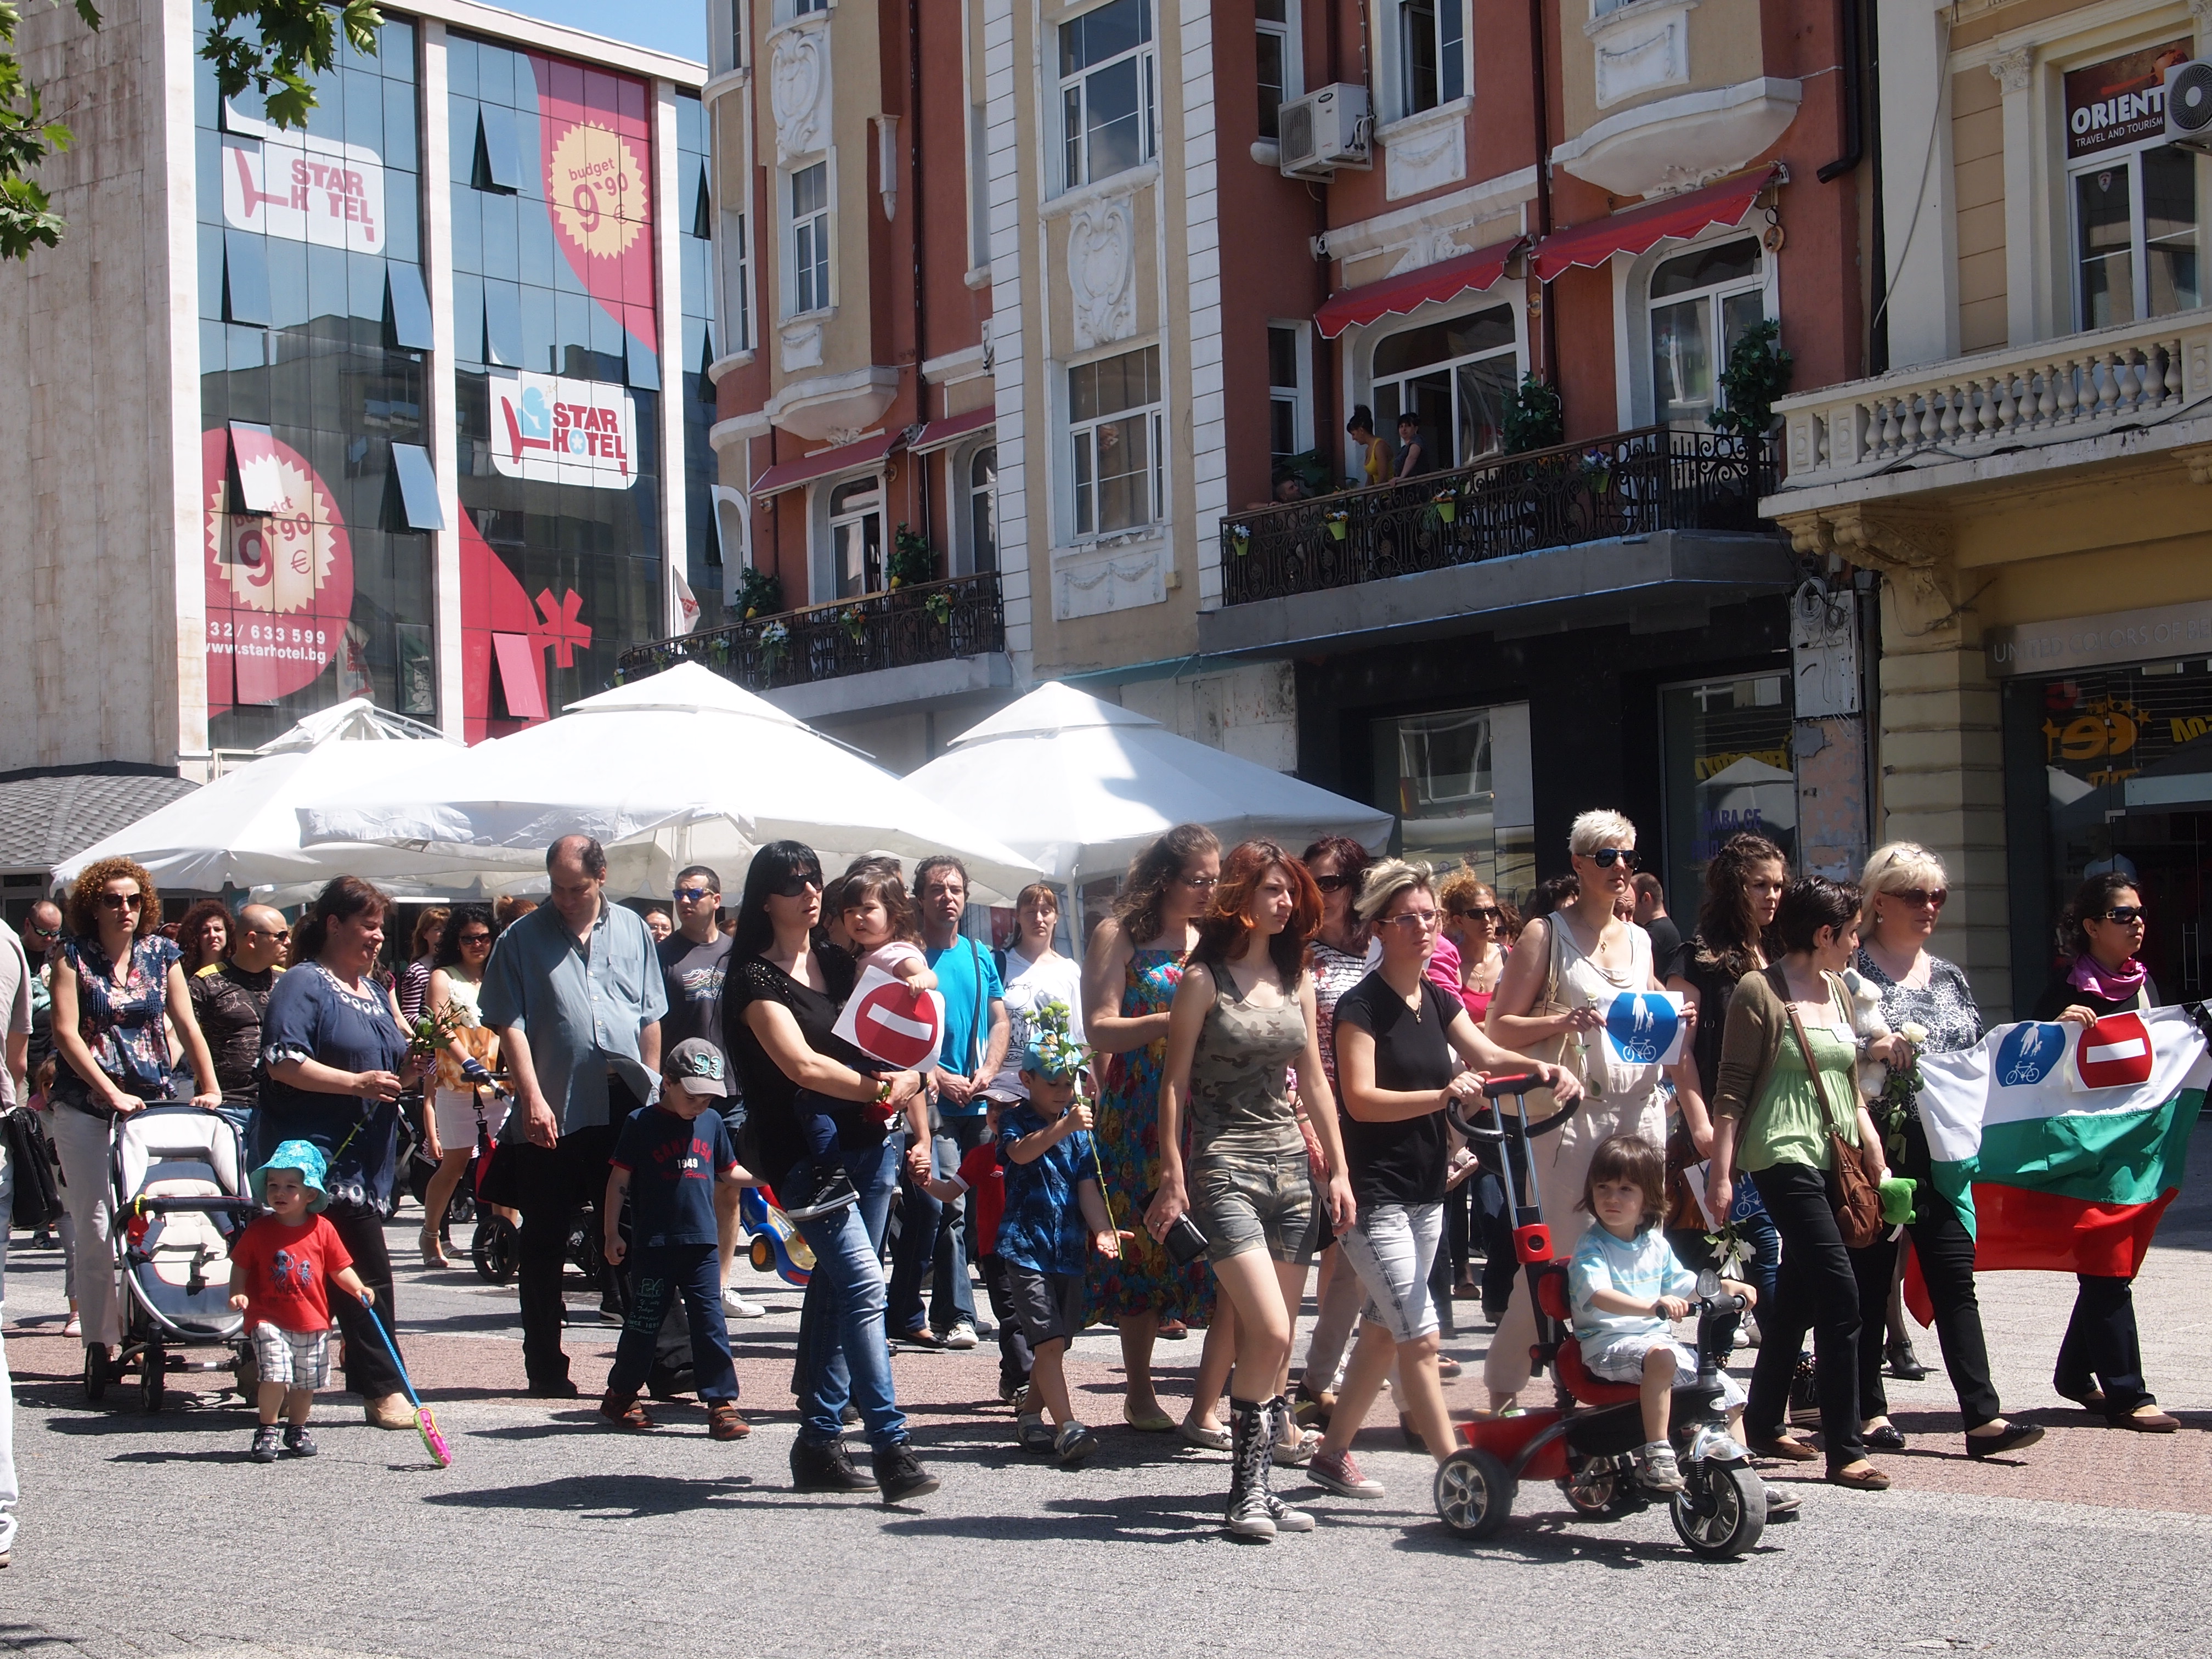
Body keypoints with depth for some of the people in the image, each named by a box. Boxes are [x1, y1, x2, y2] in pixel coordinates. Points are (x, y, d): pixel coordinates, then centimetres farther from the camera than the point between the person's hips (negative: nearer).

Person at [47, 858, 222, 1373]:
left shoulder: (160, 954, 9)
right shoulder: (74, 956, 1)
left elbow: (188, 1026, 8)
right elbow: (66, 1033, -6)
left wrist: (211, 1088, -3)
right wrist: (112, 1093, -14)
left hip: (151, 1102, 2)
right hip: (85, 1108, -2)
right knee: (95, 1225, -5)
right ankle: (101, 1341, -2)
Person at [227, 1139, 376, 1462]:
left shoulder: (322, 1230, 0)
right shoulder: (258, 1230, -2)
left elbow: (340, 1267, 5)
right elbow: (241, 1266, 4)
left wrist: (358, 1289, -10)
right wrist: (237, 1294, -12)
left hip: (312, 1321, 3)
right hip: (269, 1318, -2)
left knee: (306, 1381, 12)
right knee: (275, 1375, -16)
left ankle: (297, 1429, 33)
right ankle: (266, 1430, 2)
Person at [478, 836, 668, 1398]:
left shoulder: (633, 930, 10)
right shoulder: (523, 939, 1)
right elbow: (510, 1025, -5)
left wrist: (653, 1089, 10)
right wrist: (533, 1099, -14)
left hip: (626, 1109, 2)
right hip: (552, 1116, -2)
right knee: (544, 1246, 5)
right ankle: (545, 1368, 14)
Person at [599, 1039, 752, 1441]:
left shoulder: (712, 1123, 10)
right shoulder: (642, 1123, -3)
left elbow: (728, 1173, 20)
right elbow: (619, 1181, 0)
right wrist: (612, 1234, -3)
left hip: (700, 1242, 3)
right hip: (653, 1243, -3)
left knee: (710, 1321, -2)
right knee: (645, 1322, 5)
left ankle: (722, 1403, 1)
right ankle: (620, 1395, 22)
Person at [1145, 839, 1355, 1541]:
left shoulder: (1296, 980, 12)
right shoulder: (1204, 980, -4)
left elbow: (1314, 1081, 15)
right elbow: (1175, 1082, -6)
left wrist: (1338, 1170, 10)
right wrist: (1173, 1175, -12)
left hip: (1290, 1163, 6)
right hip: (1226, 1168, -6)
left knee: (1272, 1340, 5)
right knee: (1269, 1332, -15)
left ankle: (1259, 1485, 11)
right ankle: (1247, 1489, -5)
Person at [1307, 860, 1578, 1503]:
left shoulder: (1439, 1000, 10)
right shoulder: (1361, 1006, -12)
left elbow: (1484, 1054, -4)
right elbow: (1361, 1099, -21)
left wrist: (1544, 1069, -23)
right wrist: (1444, 1095, -34)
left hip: (1425, 1193, 8)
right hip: (1374, 1194, -8)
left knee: (1384, 1330, 14)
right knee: (1420, 1335, -12)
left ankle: (1332, 1454, 26)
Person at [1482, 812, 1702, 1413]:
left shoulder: (1639, 939, 17)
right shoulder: (1546, 934, 0)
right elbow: (1499, 1029, -4)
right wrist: (1563, 1022, -19)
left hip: (1640, 1108, 5)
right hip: (1572, 1110, -5)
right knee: (1562, 1251, -6)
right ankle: (1504, 1382, 7)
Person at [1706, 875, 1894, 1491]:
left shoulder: (1838, 990, 15)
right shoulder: (1760, 992, -8)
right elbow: (1733, 1089, -10)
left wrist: (1873, 1154, 14)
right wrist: (1720, 1174, -14)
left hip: (1833, 1156, 8)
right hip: (1785, 1155, -8)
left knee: (1798, 1296, 14)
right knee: (1839, 1295, -13)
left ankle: (1764, 1427, 25)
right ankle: (1844, 1452, -10)